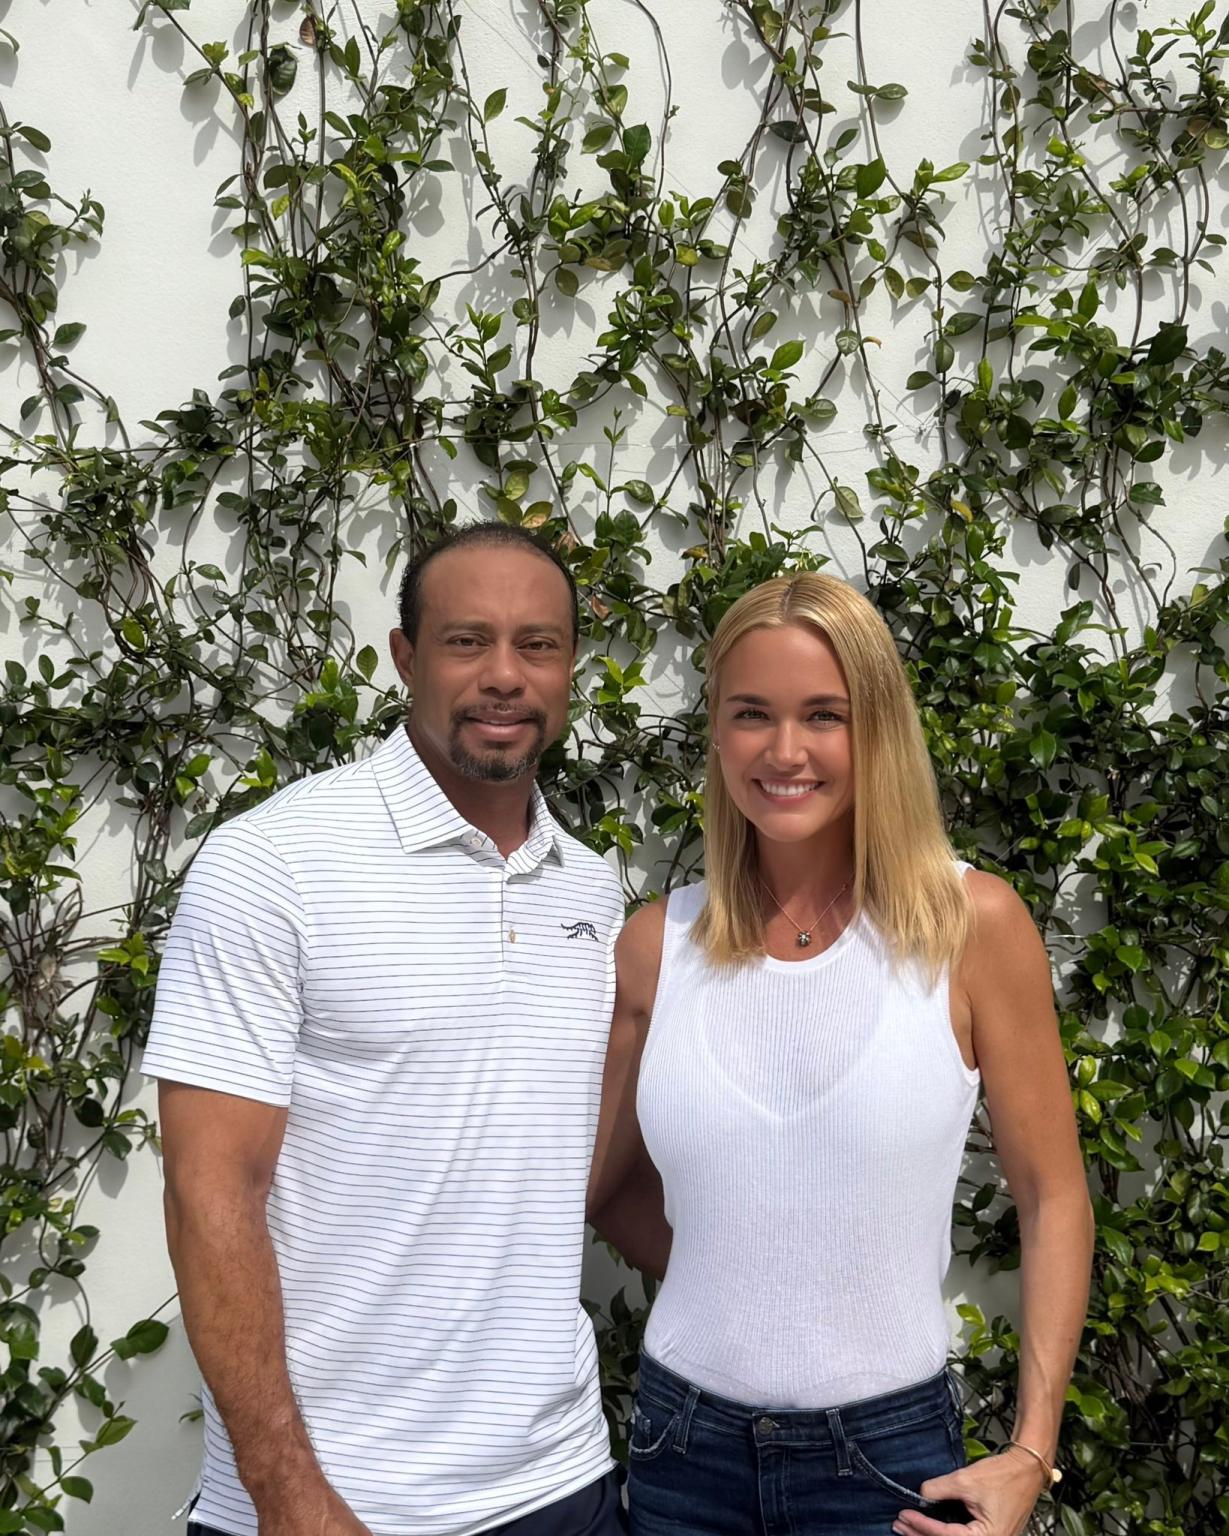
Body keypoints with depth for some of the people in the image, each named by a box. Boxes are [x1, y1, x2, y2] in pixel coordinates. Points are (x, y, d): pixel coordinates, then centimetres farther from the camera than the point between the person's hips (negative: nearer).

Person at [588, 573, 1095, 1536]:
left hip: (889, 1453, -2)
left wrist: (1031, 1454, -7)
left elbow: (1052, 1200, -4)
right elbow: (580, 1185, 8)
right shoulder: (656, 945, -5)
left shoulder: (974, 925, -11)